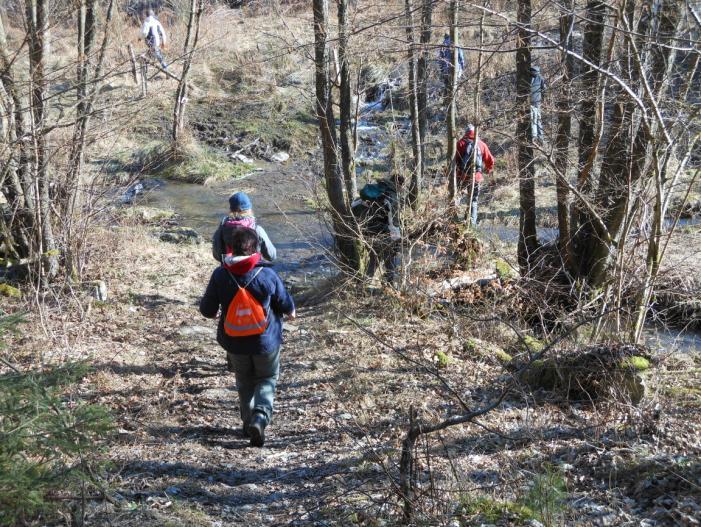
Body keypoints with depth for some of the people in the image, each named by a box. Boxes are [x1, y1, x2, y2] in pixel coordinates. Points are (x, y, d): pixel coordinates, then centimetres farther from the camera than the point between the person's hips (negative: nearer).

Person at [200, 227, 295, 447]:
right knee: (267, 380, 16)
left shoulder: (220, 275, -14)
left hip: (235, 342, 2)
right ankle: (260, 417, -8)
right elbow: (286, 304, -3)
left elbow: (207, 310, -6)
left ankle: (249, 422, 25)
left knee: (245, 382, 23)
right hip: (266, 341, -1)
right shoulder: (267, 274, -17)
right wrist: (290, 313, 21)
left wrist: (204, 304, 19)